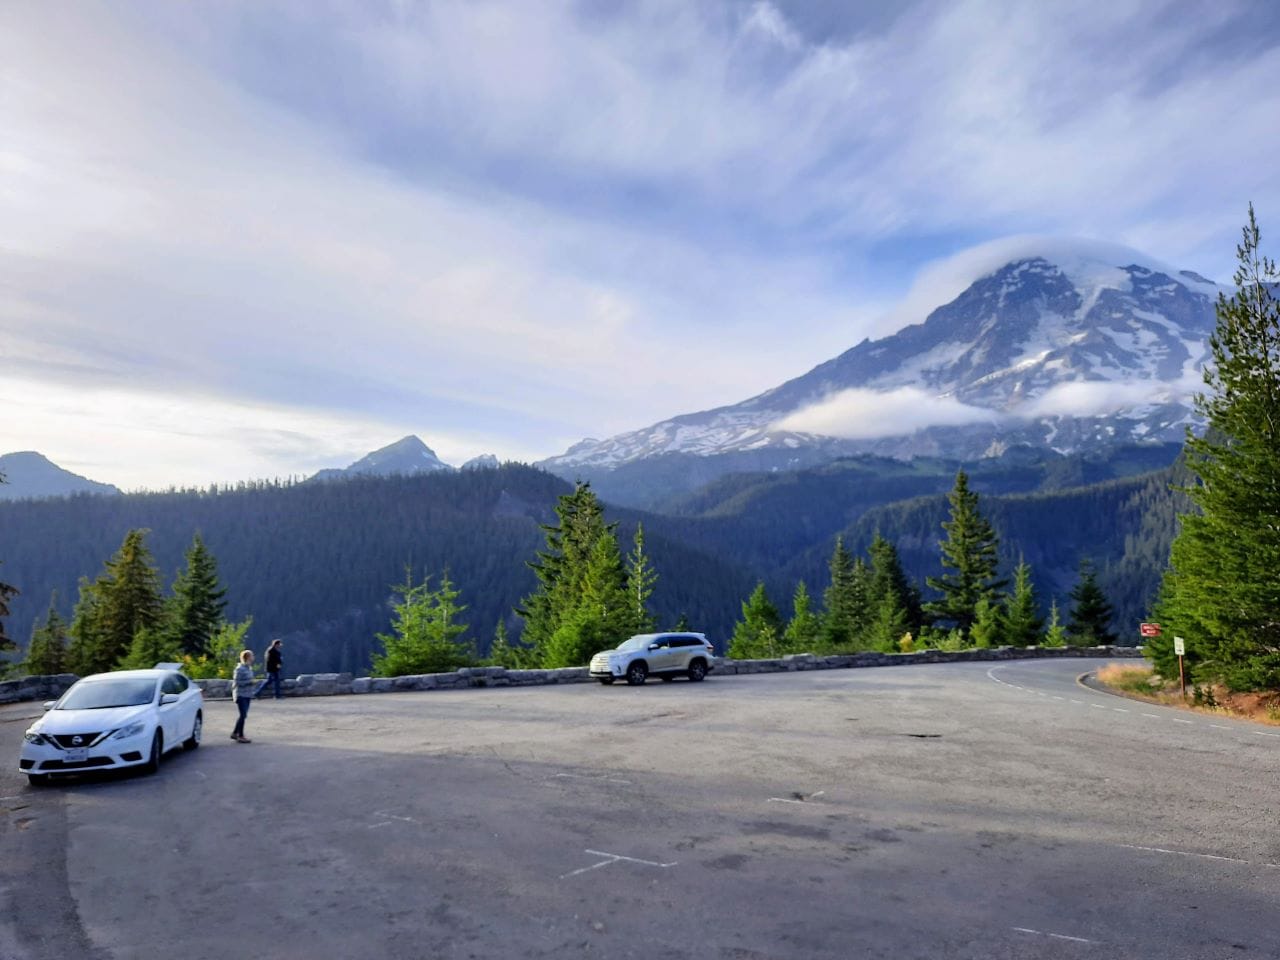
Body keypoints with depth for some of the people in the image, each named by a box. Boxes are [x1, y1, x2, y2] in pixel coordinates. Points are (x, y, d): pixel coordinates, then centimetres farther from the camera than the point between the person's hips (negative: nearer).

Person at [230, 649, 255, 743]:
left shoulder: (249, 668, 10)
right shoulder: (240, 669, -16)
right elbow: (237, 682, -19)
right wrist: (250, 682, -20)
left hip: (247, 695, 9)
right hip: (241, 695, -8)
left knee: (243, 715, 13)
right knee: (243, 715, -6)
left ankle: (235, 733, 26)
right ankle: (240, 736, 2)